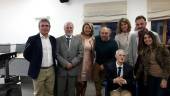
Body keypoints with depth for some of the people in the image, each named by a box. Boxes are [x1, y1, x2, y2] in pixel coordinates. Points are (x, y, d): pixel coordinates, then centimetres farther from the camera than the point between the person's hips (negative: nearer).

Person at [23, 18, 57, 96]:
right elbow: (26, 54, -4)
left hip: (51, 70, 4)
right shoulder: (33, 39, -8)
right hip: (39, 71, -4)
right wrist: (35, 62, -1)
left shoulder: (53, 39, 6)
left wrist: (53, 62, 7)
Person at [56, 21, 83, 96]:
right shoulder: (58, 40, 3)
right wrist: (65, 63, -14)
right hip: (61, 70, -1)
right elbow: (57, 54, -4)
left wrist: (72, 63, -11)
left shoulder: (78, 40, 7)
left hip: (73, 70, 1)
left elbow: (80, 54, 0)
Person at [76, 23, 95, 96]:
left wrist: (92, 61, 8)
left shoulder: (92, 39, 6)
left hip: (88, 62, 4)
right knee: (79, 81, -2)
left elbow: (93, 51, 10)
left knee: (85, 81, 12)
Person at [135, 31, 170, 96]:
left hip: (161, 77, -3)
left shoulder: (162, 49, -6)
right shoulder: (143, 51, 5)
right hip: (150, 78, 3)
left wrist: (165, 78, -13)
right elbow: (141, 66, 11)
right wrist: (137, 76, 12)